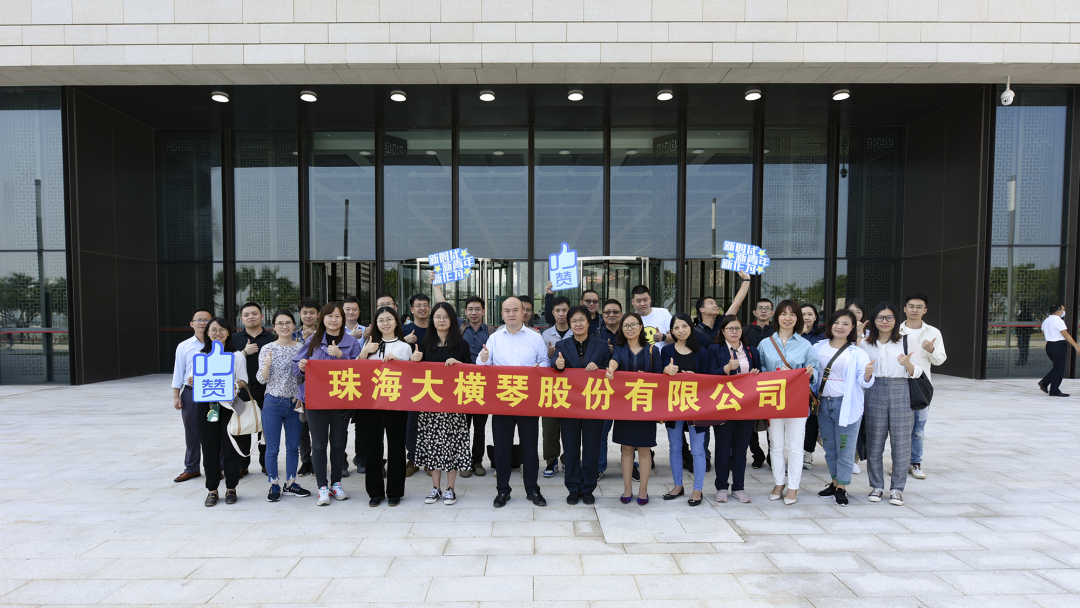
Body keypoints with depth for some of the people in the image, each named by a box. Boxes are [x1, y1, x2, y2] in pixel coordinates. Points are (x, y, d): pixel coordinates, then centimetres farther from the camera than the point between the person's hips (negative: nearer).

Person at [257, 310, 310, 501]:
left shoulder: (301, 348, 4)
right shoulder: (267, 349, -3)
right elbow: (261, 379, -6)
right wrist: (267, 365, -25)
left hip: (295, 404, 3)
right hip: (273, 404, -2)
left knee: (293, 447, 11)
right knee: (272, 448, 5)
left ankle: (290, 484, 24)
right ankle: (274, 485, 19)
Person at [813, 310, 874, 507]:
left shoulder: (857, 353, -5)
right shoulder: (818, 348, 4)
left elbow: (864, 382, -9)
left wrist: (868, 375, -29)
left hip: (846, 405, -4)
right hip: (823, 403, 4)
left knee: (845, 447, 1)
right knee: (829, 446, 14)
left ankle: (842, 487, 13)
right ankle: (834, 481, 28)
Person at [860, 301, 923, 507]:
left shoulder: (906, 342, 6)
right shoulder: (865, 344, 8)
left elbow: (917, 373, 6)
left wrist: (908, 364, -15)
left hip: (900, 393, 0)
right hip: (874, 393, 1)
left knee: (901, 442, 2)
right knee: (874, 442, 4)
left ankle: (897, 488, 16)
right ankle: (877, 486, 18)